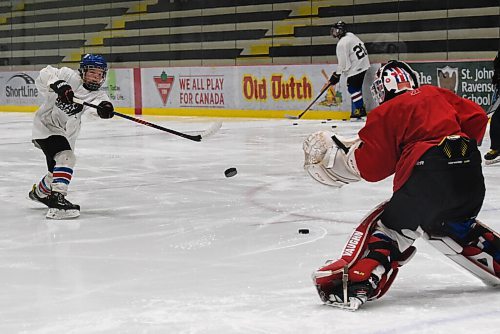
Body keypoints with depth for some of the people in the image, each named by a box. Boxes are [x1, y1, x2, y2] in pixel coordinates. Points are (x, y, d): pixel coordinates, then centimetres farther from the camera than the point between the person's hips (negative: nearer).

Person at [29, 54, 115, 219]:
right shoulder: (70, 77, -16)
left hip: (64, 134, 8)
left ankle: (39, 192, 52)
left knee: (57, 171, 24)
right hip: (46, 126, -8)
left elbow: (100, 101, -24)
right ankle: (57, 200, -34)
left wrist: (105, 107, -48)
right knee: (66, 157, -28)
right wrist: (58, 85, -44)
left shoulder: (97, 95, -2)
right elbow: (45, 75, -26)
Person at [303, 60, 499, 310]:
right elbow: (477, 117, 15)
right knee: (453, 225, 31)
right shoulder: (437, 95, 23)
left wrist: (329, 153, 17)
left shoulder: (386, 113, 8)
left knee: (389, 224, 4)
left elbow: (368, 166, 3)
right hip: (470, 175, 6)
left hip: (429, 175, -6)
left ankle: (356, 283, -16)